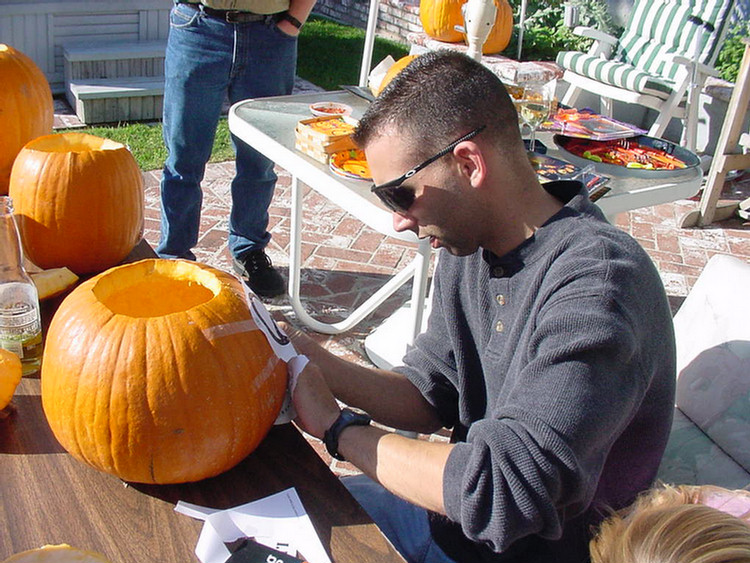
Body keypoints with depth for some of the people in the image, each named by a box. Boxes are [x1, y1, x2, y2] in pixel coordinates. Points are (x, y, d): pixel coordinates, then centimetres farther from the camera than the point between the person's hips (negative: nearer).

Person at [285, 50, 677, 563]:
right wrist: (318, 363, -16)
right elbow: (430, 394, 2)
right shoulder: (469, 247, -3)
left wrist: (336, 425, -22)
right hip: (459, 507, 7)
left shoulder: (596, 285, -30)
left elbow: (500, 492, -35)